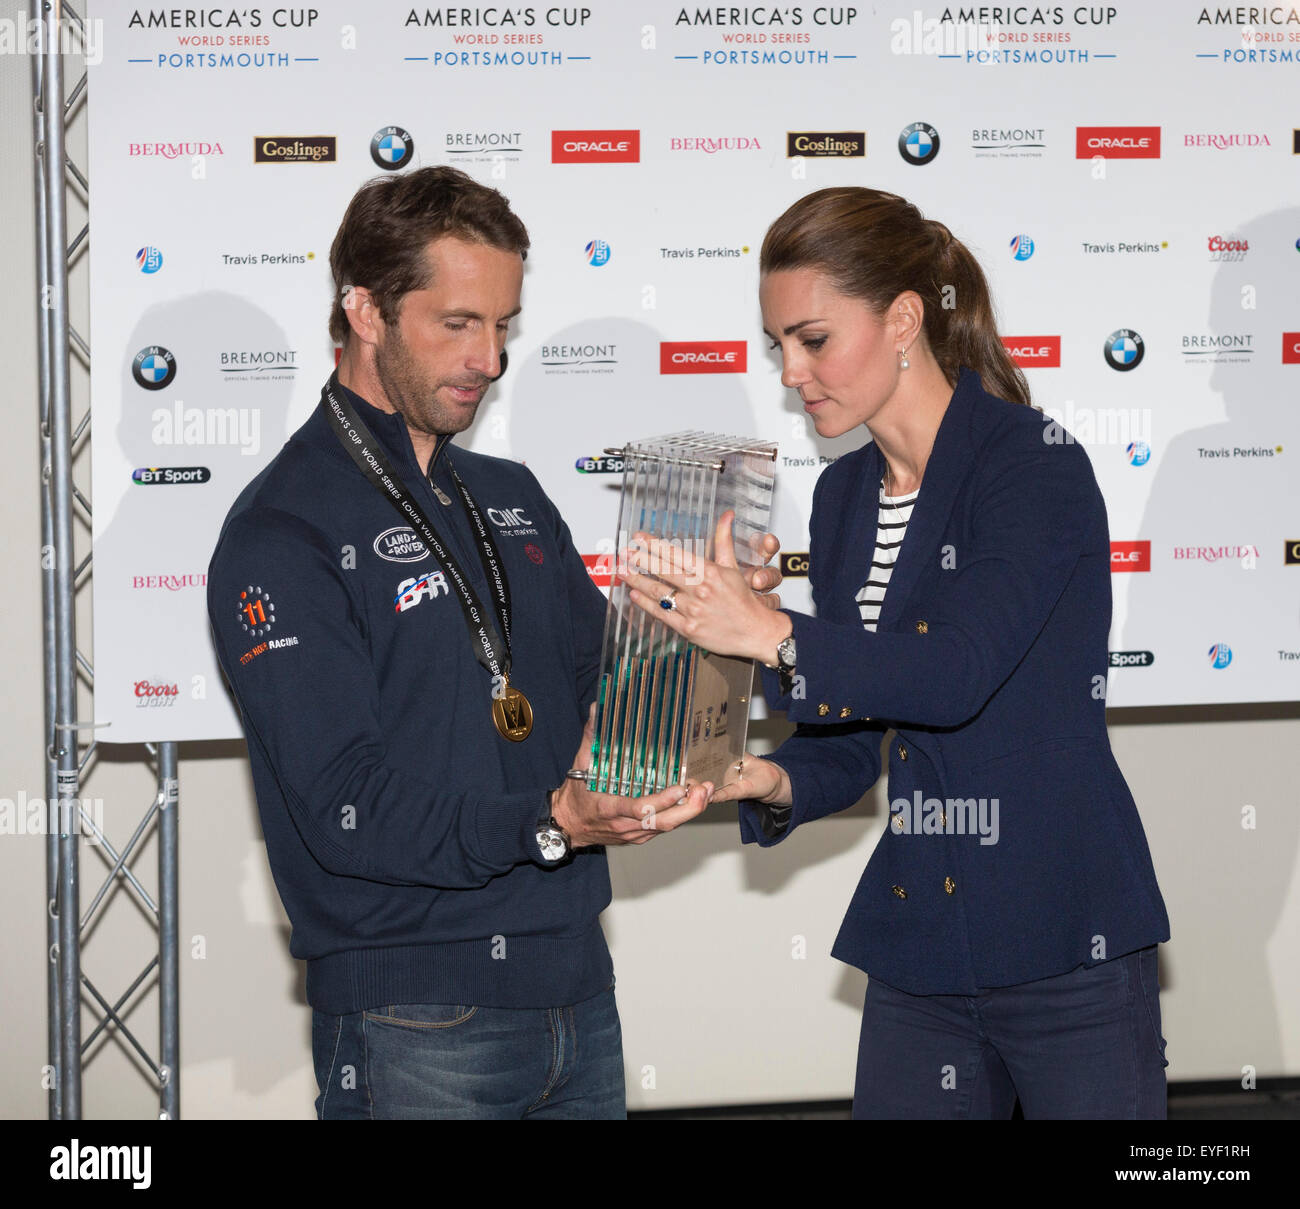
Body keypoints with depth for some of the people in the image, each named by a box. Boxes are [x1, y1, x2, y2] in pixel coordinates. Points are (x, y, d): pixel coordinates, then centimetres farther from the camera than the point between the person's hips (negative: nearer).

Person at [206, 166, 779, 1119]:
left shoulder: (511, 498, 15)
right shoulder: (282, 534, -10)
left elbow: (597, 690, 17)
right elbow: (344, 805, -18)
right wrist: (545, 825, -30)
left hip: (576, 995, 7)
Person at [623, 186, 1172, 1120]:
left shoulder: (1033, 462, -11)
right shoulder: (844, 496, 11)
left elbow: (956, 671, -24)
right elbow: (849, 743, 12)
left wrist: (771, 636, -33)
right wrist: (773, 784, -9)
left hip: (1065, 937, -6)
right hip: (917, 949, 7)